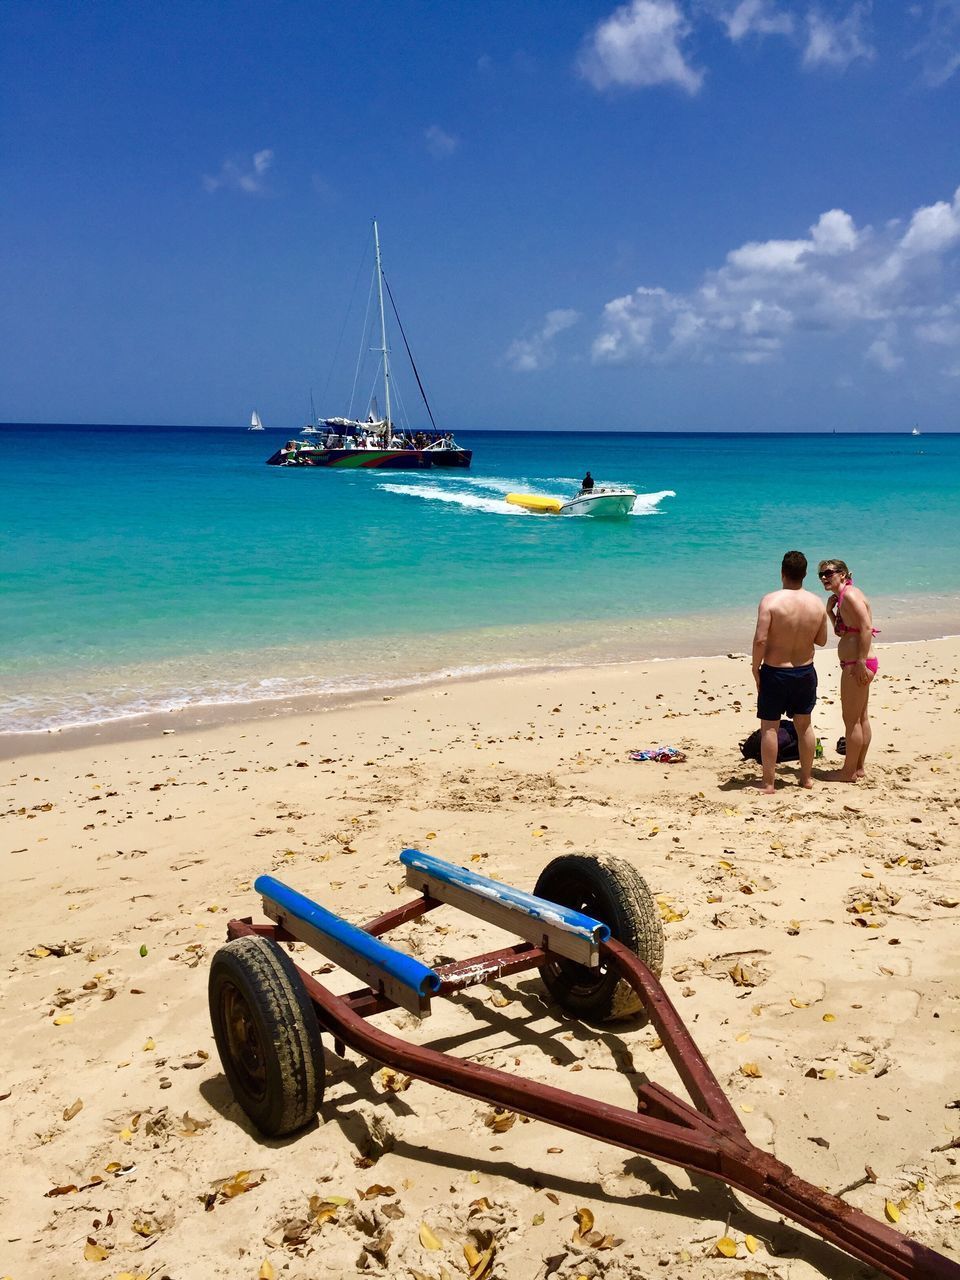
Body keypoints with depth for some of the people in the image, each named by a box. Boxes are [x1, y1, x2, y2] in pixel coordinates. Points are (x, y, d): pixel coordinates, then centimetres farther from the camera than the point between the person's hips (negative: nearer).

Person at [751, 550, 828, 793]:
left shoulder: (771, 600, -18)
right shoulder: (817, 603, -4)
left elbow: (760, 640, -22)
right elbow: (821, 640, 6)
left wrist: (755, 668, -8)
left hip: (775, 673, -4)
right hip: (805, 671, 4)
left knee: (769, 728, 6)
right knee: (804, 725, 18)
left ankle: (767, 783, 9)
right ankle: (807, 777, 29)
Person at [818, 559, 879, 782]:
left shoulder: (850, 594, -15)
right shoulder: (842, 597, 14)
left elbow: (867, 628, -24)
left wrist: (861, 662, -27)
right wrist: (831, 612, 5)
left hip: (857, 664, -11)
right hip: (855, 664, 11)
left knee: (851, 719, -2)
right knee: (861, 717, 16)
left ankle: (849, 771, 7)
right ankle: (859, 767, 26)